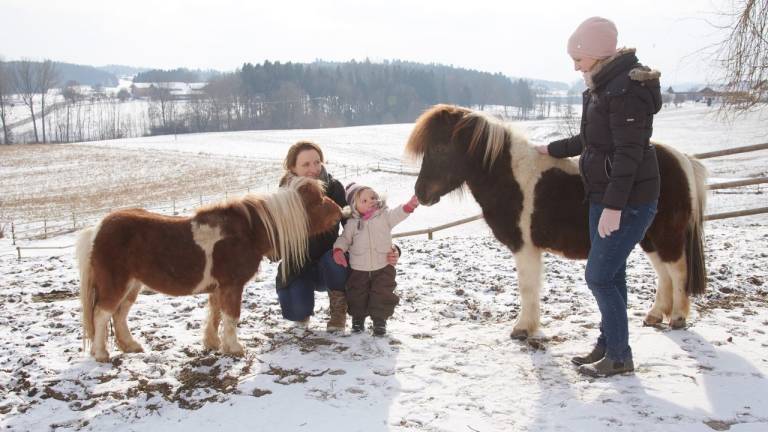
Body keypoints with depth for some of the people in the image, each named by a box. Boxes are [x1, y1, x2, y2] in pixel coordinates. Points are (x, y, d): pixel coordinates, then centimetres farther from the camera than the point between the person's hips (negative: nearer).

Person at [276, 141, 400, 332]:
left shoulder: (334, 188, -12)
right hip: (297, 267, 0)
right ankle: (303, 311, 18)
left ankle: (338, 311, -5)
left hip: (330, 265, 0)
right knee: (297, 311, -23)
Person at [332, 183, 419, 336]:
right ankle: (358, 318, 32)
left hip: (383, 267, -1)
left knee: (382, 295, 0)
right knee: (357, 295, 10)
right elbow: (344, 238, 5)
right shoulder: (352, 223, -2)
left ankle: (380, 320, 16)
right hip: (359, 269, 1)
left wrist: (409, 205, -37)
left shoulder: (384, 216, -3)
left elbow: (398, 214, -18)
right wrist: (338, 250, -13)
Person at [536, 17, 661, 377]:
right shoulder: (601, 89, 11)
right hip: (604, 197, 10)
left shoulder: (627, 90, -19)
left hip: (629, 201, -10)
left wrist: (614, 206, -28)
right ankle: (608, 344, 28)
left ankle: (620, 356, 9)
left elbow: (629, 152, -25)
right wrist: (551, 149, 30)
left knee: (599, 276, -4)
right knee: (610, 274, 15)